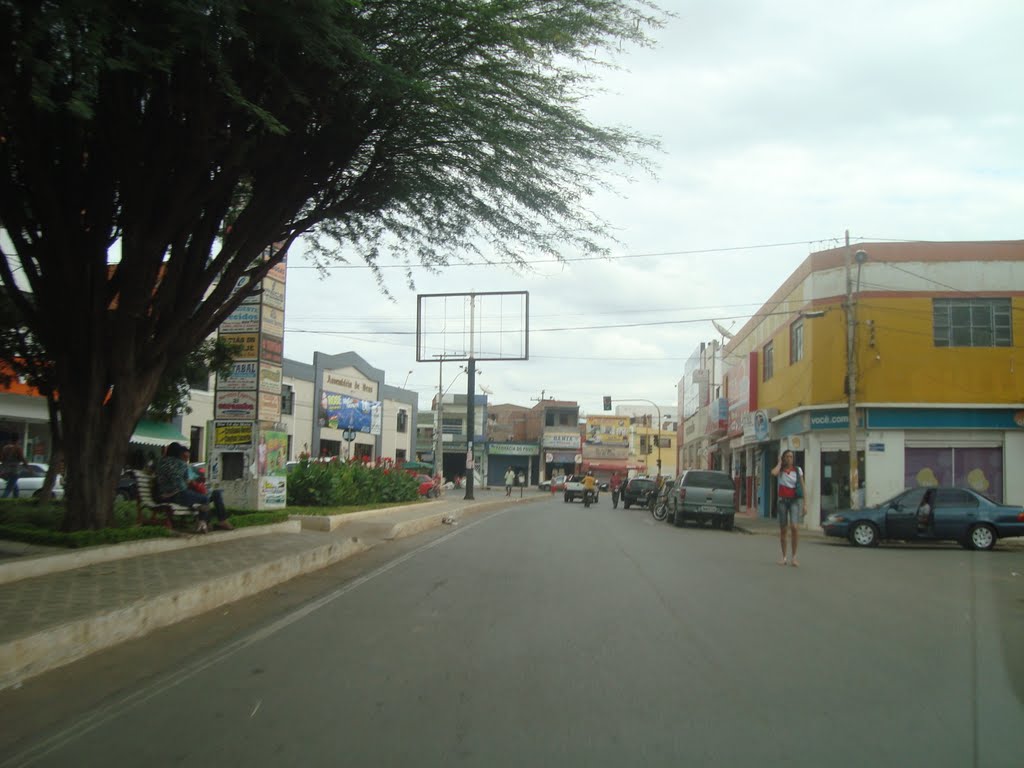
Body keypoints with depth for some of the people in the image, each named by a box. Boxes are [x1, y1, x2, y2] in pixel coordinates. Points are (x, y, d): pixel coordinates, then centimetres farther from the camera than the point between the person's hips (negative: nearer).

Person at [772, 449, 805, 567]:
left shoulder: (798, 470, 4)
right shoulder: (780, 470, 4)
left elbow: (802, 488, 6)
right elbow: (773, 472, -22)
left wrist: (804, 504, 2)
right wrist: (780, 462, -5)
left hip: (795, 500, -1)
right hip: (783, 500, 1)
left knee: (794, 526, -18)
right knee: (783, 529, 6)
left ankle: (794, 556, -6)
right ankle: (784, 556, 17)